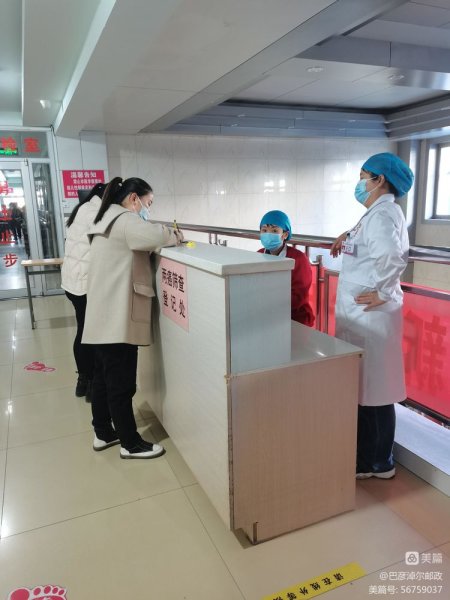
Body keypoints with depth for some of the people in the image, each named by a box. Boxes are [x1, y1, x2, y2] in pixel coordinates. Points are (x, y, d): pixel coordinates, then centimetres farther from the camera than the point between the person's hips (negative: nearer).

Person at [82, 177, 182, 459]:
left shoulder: (108, 220, 19)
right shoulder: (124, 220, -13)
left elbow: (140, 243, 19)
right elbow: (155, 235, -28)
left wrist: (167, 236, 5)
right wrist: (175, 236, -7)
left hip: (105, 314, 10)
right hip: (118, 317, -10)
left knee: (105, 377, 18)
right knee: (121, 382, 0)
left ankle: (103, 433, 31)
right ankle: (131, 444, 13)